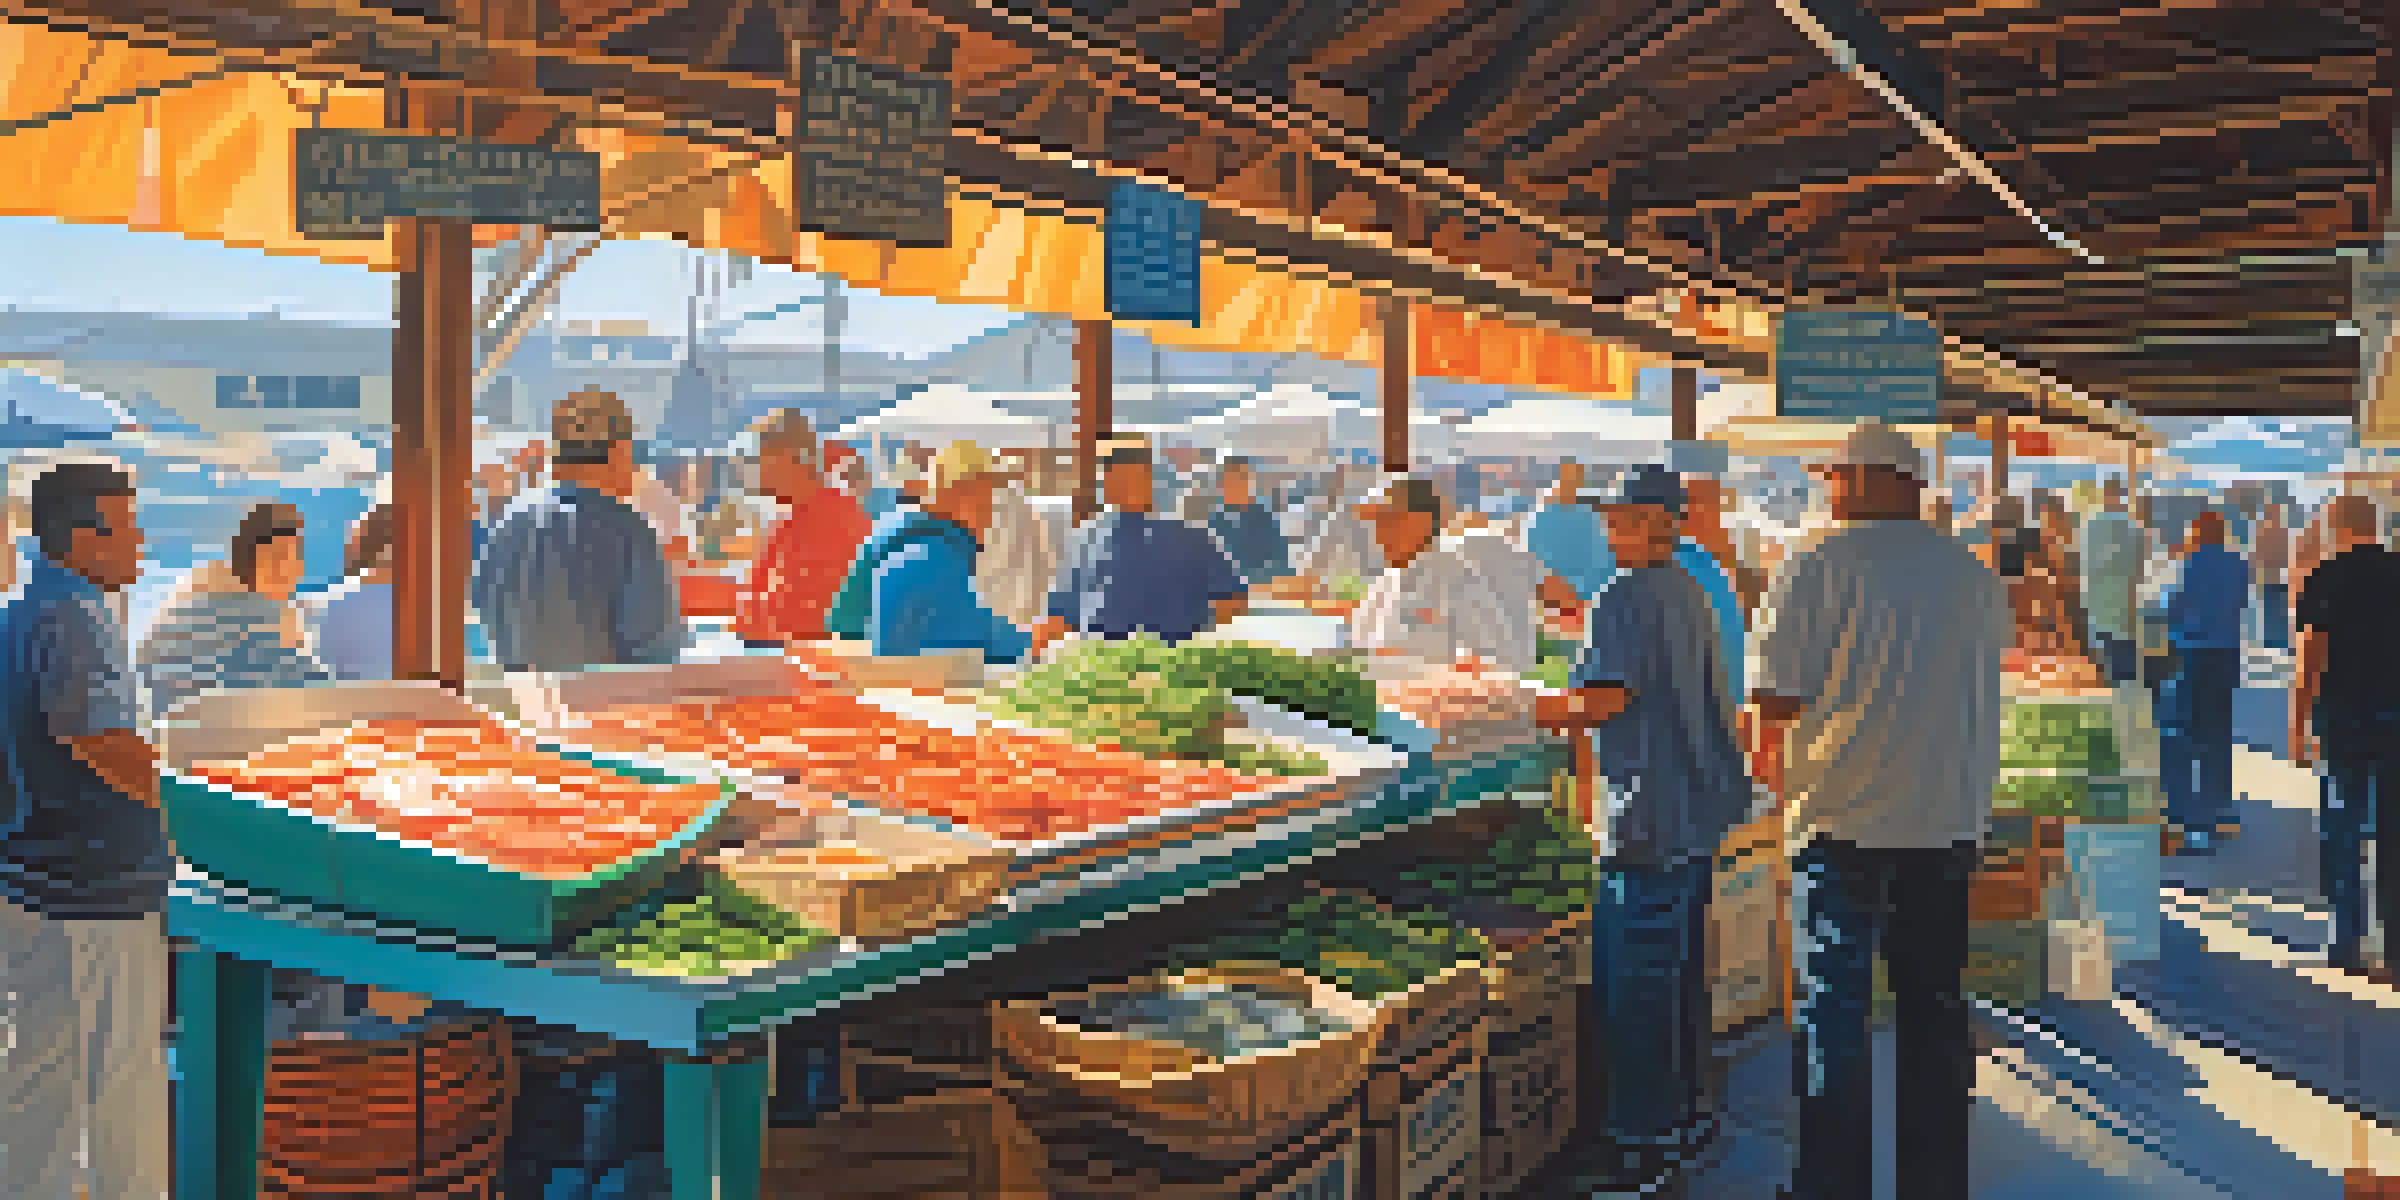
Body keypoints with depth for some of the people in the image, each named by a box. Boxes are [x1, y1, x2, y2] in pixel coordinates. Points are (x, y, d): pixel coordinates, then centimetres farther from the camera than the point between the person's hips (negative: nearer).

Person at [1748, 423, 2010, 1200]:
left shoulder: (1815, 568, -10)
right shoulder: (1978, 577, 5)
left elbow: (1776, 702, -12)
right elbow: (1981, 695, 16)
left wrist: (1776, 770, 6)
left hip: (1841, 822, -5)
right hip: (1951, 822, 5)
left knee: (1831, 1017, 5)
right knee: (1935, 1012, 15)